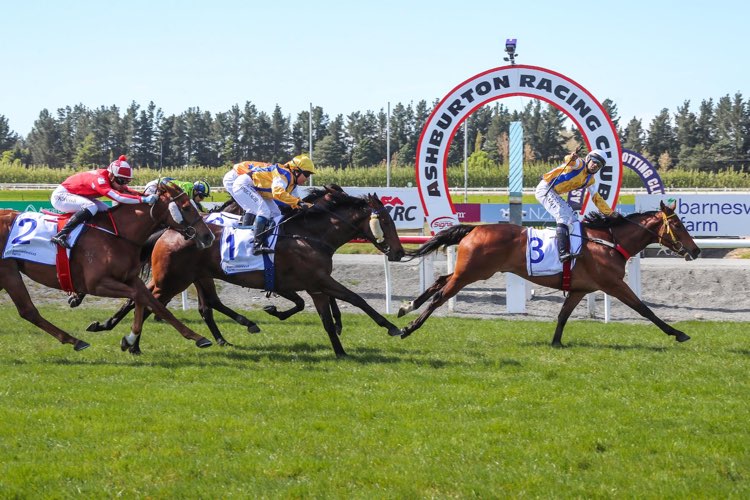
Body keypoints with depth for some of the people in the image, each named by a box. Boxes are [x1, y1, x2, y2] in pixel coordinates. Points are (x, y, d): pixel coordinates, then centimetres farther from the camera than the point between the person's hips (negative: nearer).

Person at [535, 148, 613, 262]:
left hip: (555, 195, 10)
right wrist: (571, 158, -56)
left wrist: (610, 213, 14)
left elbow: (596, 198, 19)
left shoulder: (590, 179, 13)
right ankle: (563, 252, -37)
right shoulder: (580, 164, -10)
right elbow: (569, 161, -32)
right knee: (564, 216, -25)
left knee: (573, 220, 8)